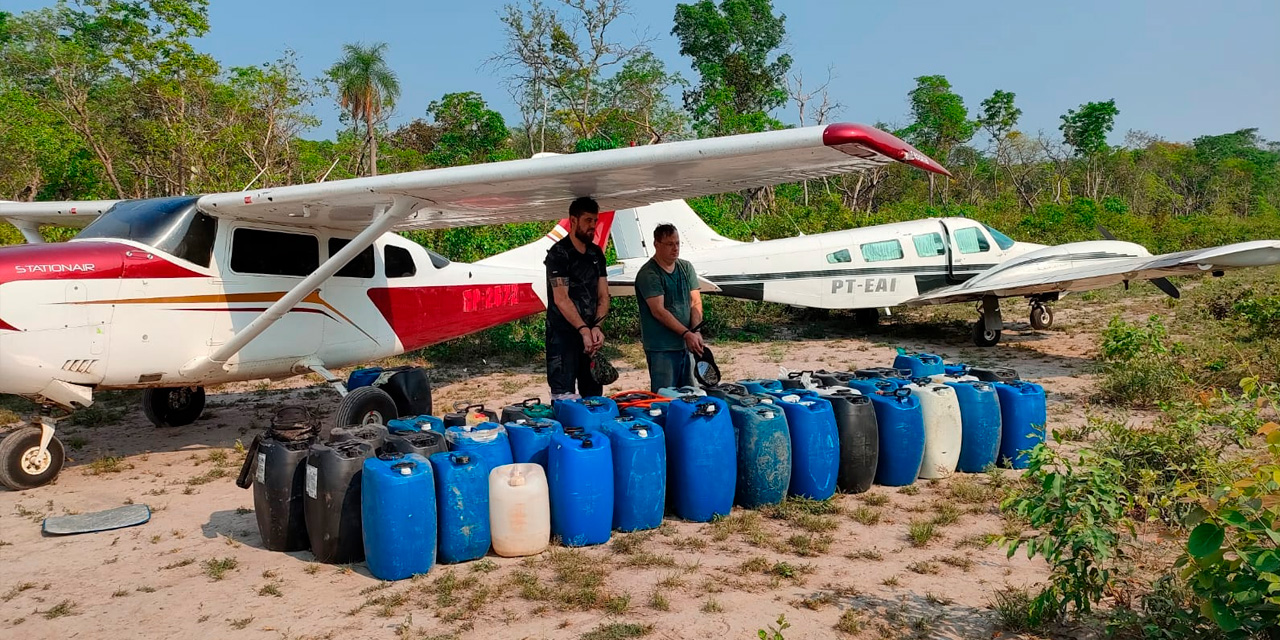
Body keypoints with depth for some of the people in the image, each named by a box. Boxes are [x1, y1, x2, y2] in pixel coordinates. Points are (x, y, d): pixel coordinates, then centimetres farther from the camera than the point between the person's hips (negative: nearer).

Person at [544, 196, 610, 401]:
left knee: (594, 396, 9)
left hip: (590, 334, 7)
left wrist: (596, 327, -8)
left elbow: (603, 296, 9)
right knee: (564, 397, -8)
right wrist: (584, 330, -22)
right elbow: (561, 299, -15)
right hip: (563, 335, -6)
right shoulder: (558, 253, -7)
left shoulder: (597, 254, 13)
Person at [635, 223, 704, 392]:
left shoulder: (686, 268, 10)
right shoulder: (648, 274, -11)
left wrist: (696, 331, -11)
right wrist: (686, 333, -21)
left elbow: (696, 302, 5)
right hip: (661, 348, -7)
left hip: (686, 346, 7)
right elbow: (659, 311, -17)